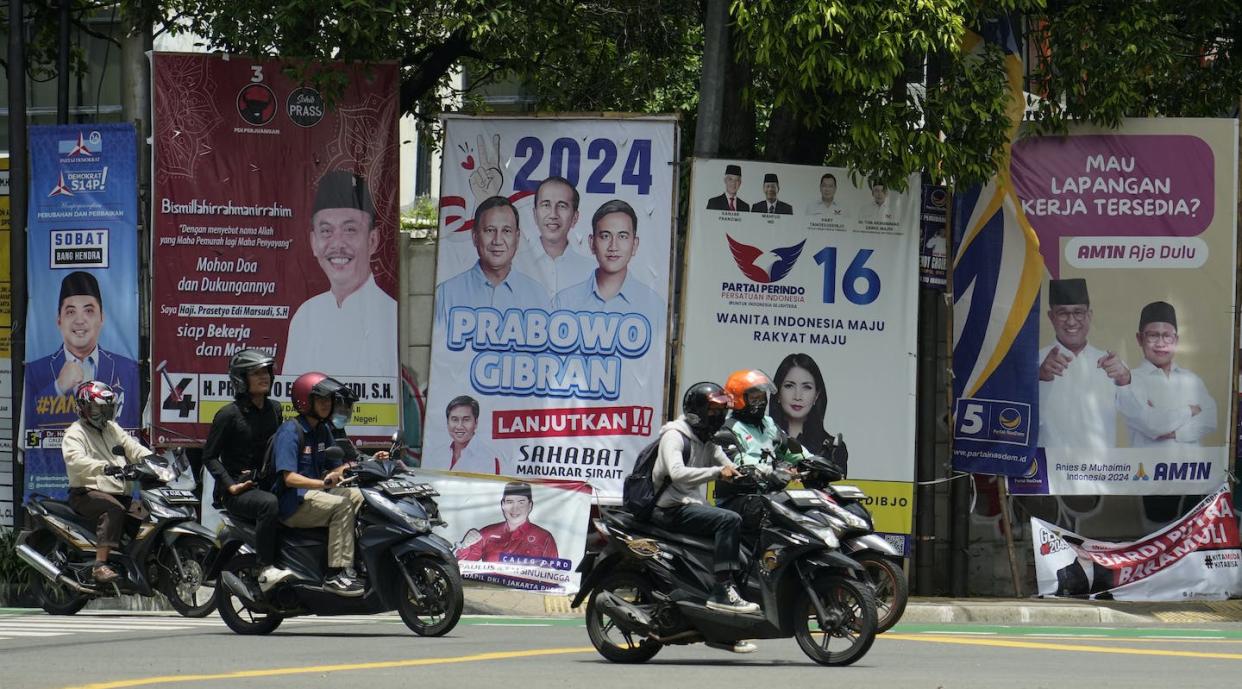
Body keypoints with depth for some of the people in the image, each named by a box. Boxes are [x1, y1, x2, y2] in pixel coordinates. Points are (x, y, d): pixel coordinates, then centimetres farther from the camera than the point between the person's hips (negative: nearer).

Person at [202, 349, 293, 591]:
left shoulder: (274, 409, 14)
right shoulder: (229, 414, -6)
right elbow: (209, 456, -5)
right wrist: (230, 485, -16)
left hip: (267, 483, 7)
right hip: (239, 489, -7)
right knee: (269, 504, -36)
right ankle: (265, 571, -37)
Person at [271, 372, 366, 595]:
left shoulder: (323, 430, 14)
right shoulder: (290, 431, -13)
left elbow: (336, 468, 14)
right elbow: (289, 478, -21)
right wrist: (323, 483, -33)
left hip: (314, 493, 9)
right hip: (292, 502, -9)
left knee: (360, 497, -8)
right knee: (341, 505, -28)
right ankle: (336, 574, -32)